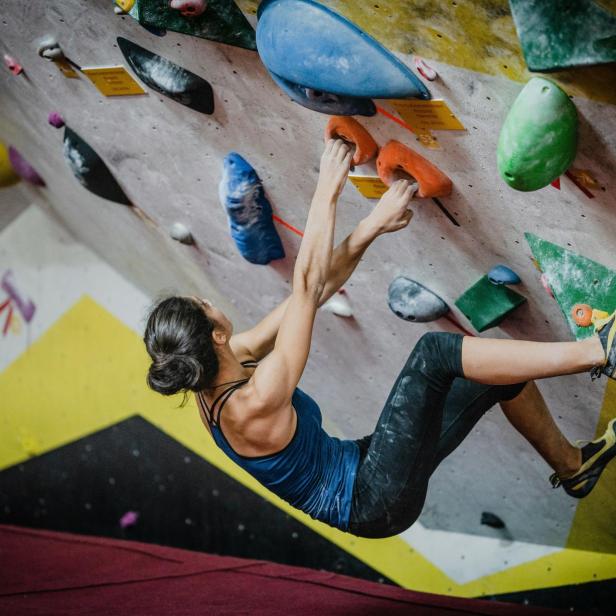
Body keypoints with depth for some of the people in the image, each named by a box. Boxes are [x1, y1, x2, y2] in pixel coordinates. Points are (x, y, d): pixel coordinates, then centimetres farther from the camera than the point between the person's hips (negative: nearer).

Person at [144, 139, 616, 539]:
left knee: (504, 371, 7)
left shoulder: (223, 369, -3)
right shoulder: (252, 404, -29)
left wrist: (371, 228, -8)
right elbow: (306, 287, -31)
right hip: (377, 500, -9)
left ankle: (572, 465, 29)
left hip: (363, 472, 9)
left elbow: (312, 293, -2)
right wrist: (328, 191, -24)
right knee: (434, 351, -23)